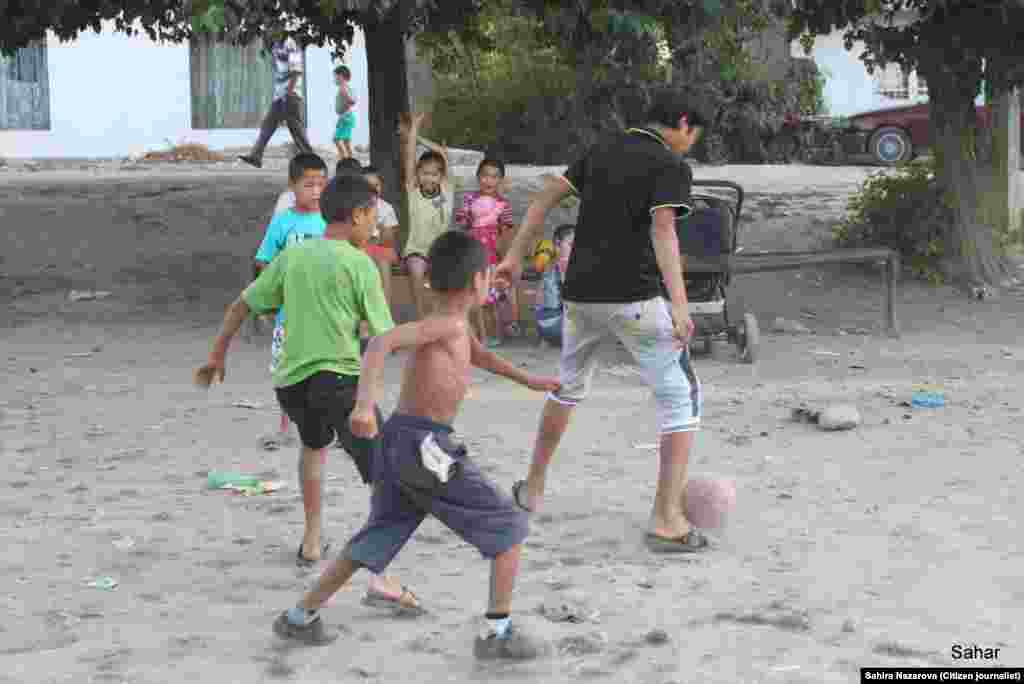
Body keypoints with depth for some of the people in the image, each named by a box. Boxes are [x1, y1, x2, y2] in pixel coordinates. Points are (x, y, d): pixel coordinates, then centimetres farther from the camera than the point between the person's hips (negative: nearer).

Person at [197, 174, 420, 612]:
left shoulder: (291, 256, 12)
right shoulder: (359, 263, -3)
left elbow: (242, 305, 19)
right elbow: (384, 335, -2)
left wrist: (218, 355, 29)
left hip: (289, 380, 6)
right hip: (338, 378, -6)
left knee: (314, 444, 36)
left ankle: (312, 543, 41)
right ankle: (380, 578, -23)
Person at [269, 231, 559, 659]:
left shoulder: (453, 324, 16)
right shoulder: (447, 323, -13)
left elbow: (478, 356, 39)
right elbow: (382, 342, -27)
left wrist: (528, 381, 46)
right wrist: (365, 403, -39)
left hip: (399, 445, 9)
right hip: (423, 446, -9)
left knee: (377, 540, 20)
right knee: (509, 527, 2)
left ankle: (300, 617, 22)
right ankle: (498, 632, 2)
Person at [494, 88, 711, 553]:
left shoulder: (602, 151, 14)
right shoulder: (670, 167, -6)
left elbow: (547, 196, 13)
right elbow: (662, 229, -21)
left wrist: (515, 256, 19)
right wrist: (679, 303, -28)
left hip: (580, 295, 7)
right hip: (635, 297, -7)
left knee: (567, 387, 27)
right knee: (680, 398, -1)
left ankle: (532, 489, 40)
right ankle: (666, 519, -9)